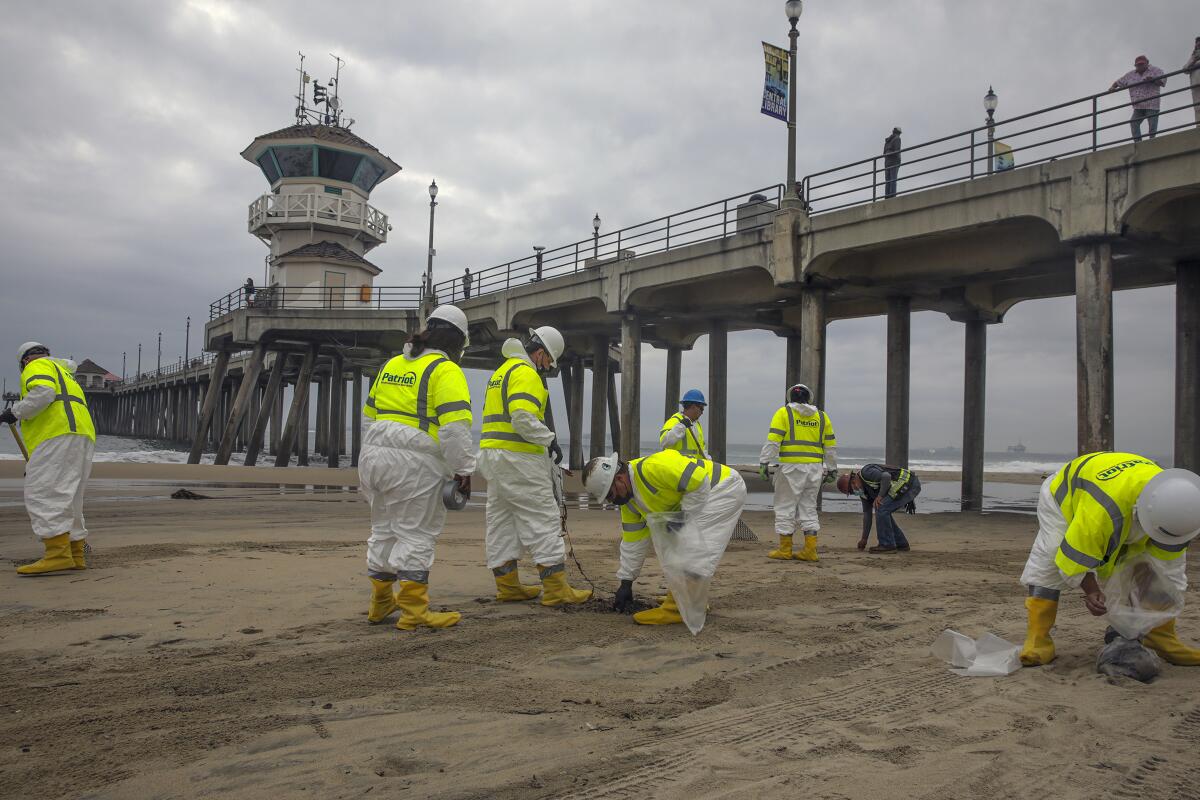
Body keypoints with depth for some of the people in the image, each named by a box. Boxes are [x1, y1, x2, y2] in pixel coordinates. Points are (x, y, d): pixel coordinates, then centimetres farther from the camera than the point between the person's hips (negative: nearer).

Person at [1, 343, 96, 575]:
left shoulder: (37, 366, 9)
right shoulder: (65, 373, 35)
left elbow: (44, 392, -15)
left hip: (58, 435, -9)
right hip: (83, 436, 9)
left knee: (41, 493, -14)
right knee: (66, 498, 12)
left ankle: (58, 554, -24)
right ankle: (75, 555, 11)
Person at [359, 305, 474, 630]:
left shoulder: (392, 365, 17)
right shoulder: (446, 371, -6)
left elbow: (370, 416, 21)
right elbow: (455, 426, -17)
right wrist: (464, 470, -12)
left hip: (375, 454, 7)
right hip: (415, 461, -7)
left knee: (384, 530, 17)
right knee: (416, 535, -1)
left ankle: (380, 604, 28)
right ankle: (413, 612, 2)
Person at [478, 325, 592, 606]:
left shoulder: (501, 372, 21)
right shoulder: (526, 373, -12)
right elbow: (524, 418, -25)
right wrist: (550, 440, -14)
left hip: (492, 455, 10)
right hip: (519, 457, -10)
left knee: (502, 521, 12)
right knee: (544, 521, -7)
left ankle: (507, 586, 17)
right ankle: (556, 590, -7)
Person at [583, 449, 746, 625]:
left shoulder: (652, 468, -31)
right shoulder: (628, 500, 1)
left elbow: (699, 482, -28)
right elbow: (633, 540, 7)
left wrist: (683, 517, -20)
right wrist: (626, 582, 8)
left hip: (725, 487, -10)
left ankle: (677, 609, -14)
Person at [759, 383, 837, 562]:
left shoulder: (784, 413, 1)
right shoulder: (821, 416, 14)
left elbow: (773, 441, -9)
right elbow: (831, 446, 14)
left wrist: (764, 463, -8)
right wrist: (830, 469, 21)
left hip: (791, 468, -4)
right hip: (815, 468, 4)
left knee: (785, 507, 4)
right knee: (809, 508, 12)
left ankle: (785, 549, 7)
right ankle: (810, 550, 7)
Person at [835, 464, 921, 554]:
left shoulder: (866, 473, -15)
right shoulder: (863, 490, 14)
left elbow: (886, 476, -32)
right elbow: (867, 514, 17)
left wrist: (880, 496, -24)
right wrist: (864, 538, 18)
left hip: (910, 484, -10)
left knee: (881, 508, -13)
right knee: (884, 513, 13)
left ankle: (887, 545, -6)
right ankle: (901, 545, 19)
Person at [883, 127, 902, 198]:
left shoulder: (887, 140, 21)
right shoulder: (897, 139, 0)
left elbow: (884, 152, 17)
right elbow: (897, 150, -13)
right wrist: (898, 161, -11)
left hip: (887, 161, 6)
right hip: (894, 161, -6)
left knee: (887, 180, 2)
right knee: (893, 179, -12)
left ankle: (887, 195, -6)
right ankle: (892, 195, -21)